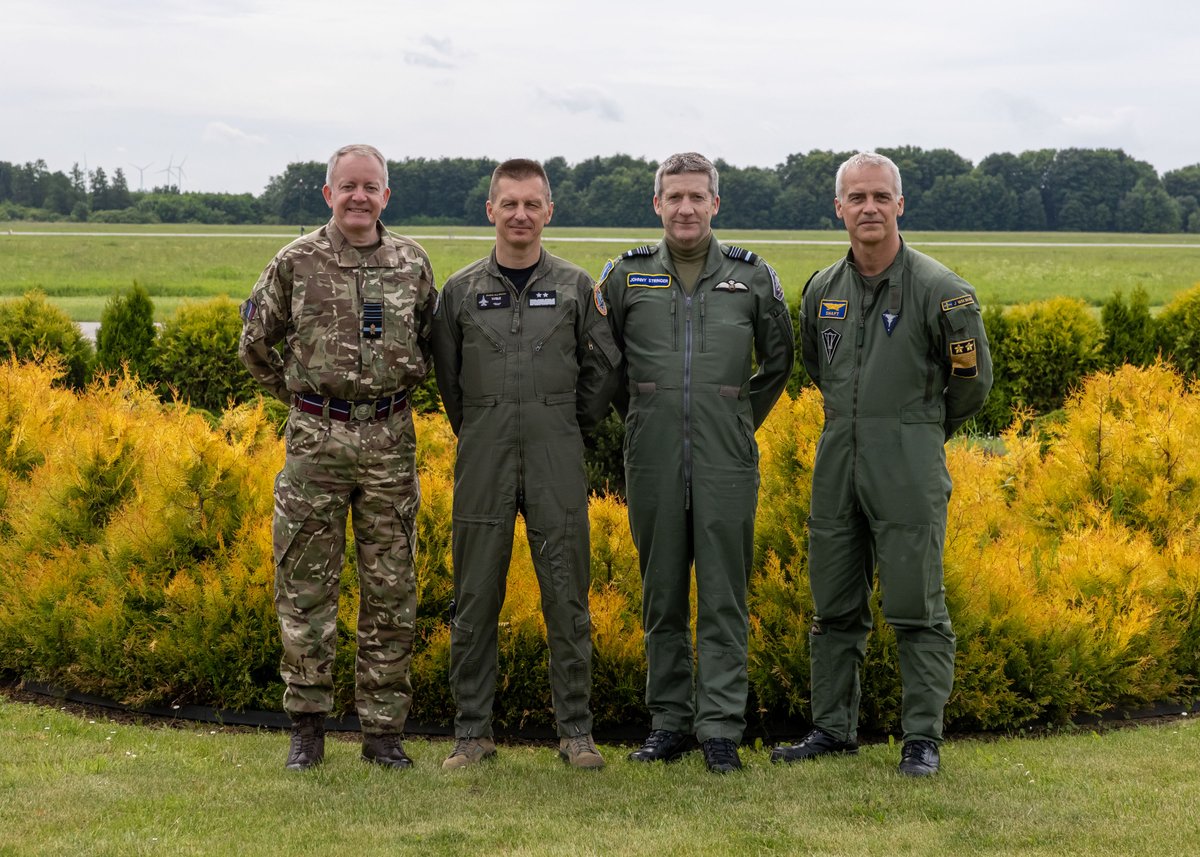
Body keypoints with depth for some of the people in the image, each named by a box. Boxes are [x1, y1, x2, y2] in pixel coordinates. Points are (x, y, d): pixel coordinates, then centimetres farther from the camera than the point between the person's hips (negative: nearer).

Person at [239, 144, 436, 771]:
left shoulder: (412, 263, 6)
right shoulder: (295, 263, 0)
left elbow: (431, 339, 22)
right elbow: (256, 344, 12)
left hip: (390, 441, 2)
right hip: (315, 440, -1)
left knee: (390, 589, 4)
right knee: (305, 584, 2)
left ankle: (382, 729, 14)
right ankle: (307, 724, 14)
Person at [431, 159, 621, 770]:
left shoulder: (575, 286, 5)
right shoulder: (461, 290, 6)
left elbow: (603, 366, 12)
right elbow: (447, 372, 15)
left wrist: (574, 427, 10)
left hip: (556, 462, 0)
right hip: (484, 461, 1)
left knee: (567, 598, 1)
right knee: (475, 598, 3)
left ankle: (576, 731, 10)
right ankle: (473, 732, 12)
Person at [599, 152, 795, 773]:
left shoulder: (753, 278, 4)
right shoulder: (624, 276, 4)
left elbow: (778, 360, 16)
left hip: (726, 462, -1)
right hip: (653, 461, 1)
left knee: (723, 597, -1)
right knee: (662, 595, 8)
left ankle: (721, 729, 3)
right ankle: (669, 722, 17)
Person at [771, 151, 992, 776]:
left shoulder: (938, 290, -8)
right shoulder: (821, 290, 8)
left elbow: (973, 380, 1)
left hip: (908, 467, -5)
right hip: (837, 463, 5)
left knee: (916, 609, -2)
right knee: (834, 607, 10)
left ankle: (922, 738, 6)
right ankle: (833, 728, 21)